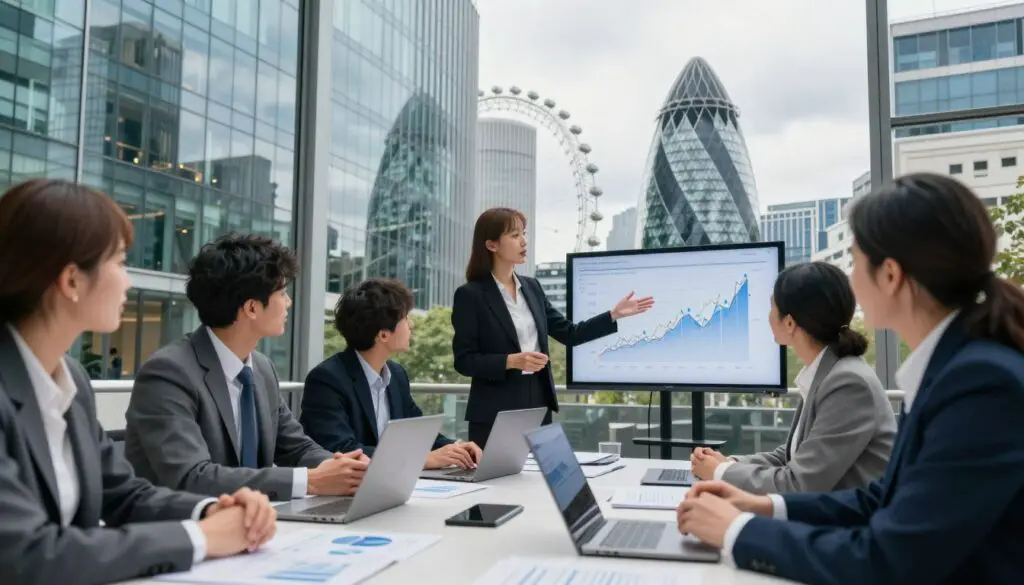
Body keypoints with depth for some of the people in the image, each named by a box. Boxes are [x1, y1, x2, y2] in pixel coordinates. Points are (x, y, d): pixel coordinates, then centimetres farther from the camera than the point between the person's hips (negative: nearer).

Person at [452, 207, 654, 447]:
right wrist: (511, 361, -23)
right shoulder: (470, 294, -8)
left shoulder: (532, 287, 10)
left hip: (538, 406, 6)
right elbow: (464, 361, -11)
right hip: (495, 414, -6)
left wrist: (614, 314, 4)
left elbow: (568, 334, 11)